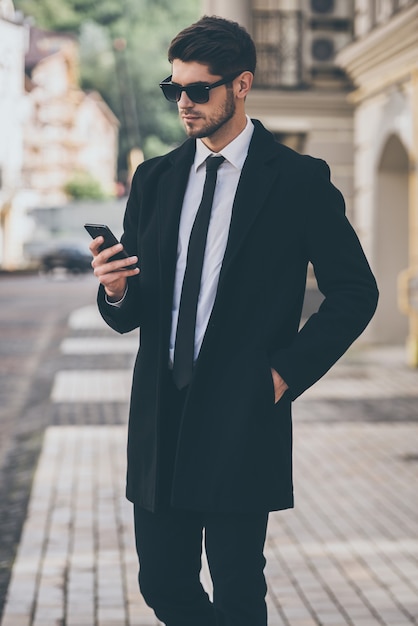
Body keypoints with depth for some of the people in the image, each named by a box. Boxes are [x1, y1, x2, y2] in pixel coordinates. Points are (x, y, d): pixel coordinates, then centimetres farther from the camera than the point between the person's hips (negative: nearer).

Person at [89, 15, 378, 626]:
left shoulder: (299, 180, -2)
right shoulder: (155, 179, 11)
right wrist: (116, 292, -11)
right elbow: (132, 313, 13)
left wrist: (285, 372, -8)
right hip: (160, 416, 5)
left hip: (242, 417, -4)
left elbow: (355, 291, -1)